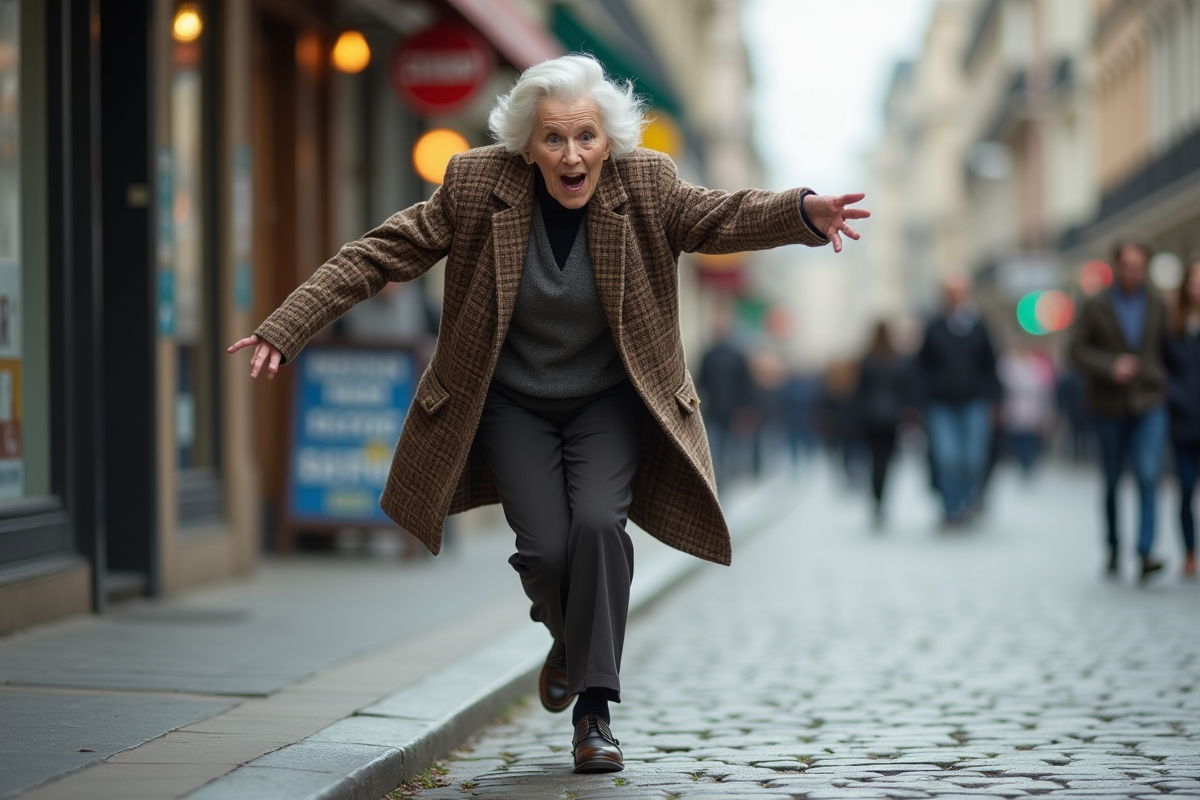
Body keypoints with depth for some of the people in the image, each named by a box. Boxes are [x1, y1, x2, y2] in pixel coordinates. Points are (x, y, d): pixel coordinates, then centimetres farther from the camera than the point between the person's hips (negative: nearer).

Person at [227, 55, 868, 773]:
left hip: (611, 401, 0)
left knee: (599, 521, -24)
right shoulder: (478, 186, -14)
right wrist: (286, 329, -16)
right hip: (511, 403, 0)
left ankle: (596, 712, -13)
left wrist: (803, 212, -43)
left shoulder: (646, 187, -12)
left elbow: (727, 217, -20)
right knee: (544, 547, -15)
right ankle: (569, 638, 23)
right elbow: (380, 254, -10)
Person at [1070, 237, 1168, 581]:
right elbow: (1079, 349, -5)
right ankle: (1114, 549, 26)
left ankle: (1145, 553, -21)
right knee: (1112, 481, 9)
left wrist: (1163, 385, 7)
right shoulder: (1094, 306, -1)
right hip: (1110, 406, 0)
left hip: (1149, 405, 0)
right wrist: (1110, 366, -19)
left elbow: (1166, 349, 13)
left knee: (1148, 476, -16)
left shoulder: (1157, 305, 5)